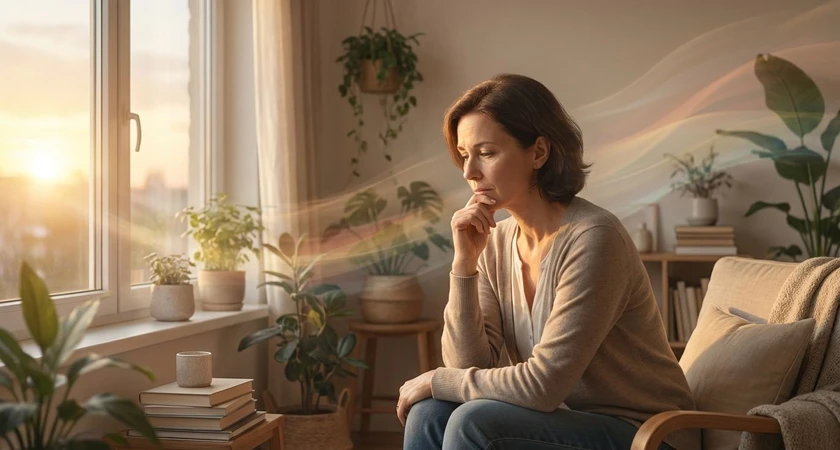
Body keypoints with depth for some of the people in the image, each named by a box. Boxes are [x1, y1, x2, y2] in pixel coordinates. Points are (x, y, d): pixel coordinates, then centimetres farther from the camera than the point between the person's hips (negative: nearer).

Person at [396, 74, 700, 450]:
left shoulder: (592, 239, -22)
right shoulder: (496, 242, 1)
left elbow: (542, 384, -24)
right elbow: (470, 366, -5)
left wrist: (436, 381, -11)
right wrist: (464, 263, -14)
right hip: (566, 418, 7)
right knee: (429, 415, -15)